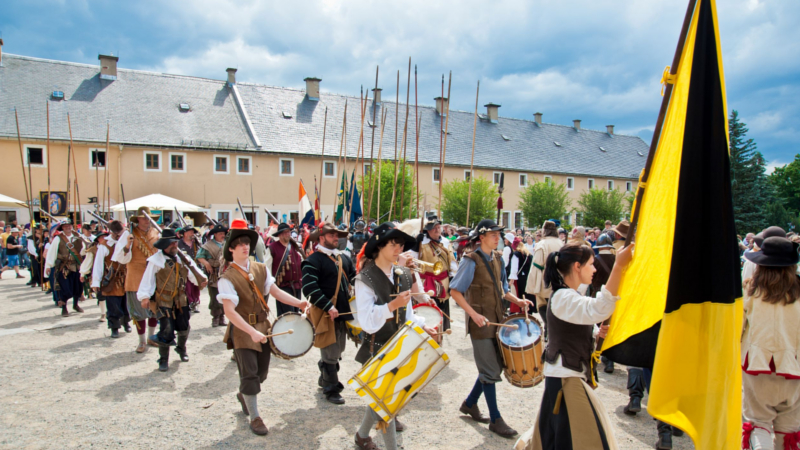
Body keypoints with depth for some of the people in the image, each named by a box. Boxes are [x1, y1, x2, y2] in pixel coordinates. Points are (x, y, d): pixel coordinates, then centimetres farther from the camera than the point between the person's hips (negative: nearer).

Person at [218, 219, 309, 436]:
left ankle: (243, 394, 45)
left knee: (262, 371, 15)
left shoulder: (260, 269, 1)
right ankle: (255, 417, 16)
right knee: (249, 374, -1)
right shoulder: (227, 278, -15)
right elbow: (230, 311, -20)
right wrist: (252, 332, -26)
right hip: (242, 330, -5)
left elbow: (275, 291, 1)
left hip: (262, 326, 6)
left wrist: (297, 302, -14)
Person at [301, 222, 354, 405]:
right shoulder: (313, 261, -11)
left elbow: (354, 279, 18)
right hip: (325, 313, -7)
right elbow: (309, 288, -20)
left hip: (343, 311, 8)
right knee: (330, 352, -1)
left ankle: (324, 380, 37)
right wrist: (328, 307, -23)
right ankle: (331, 389, 14)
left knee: (338, 349, 17)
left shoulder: (344, 258, 13)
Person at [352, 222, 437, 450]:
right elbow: (367, 323, -21)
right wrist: (391, 305, -31)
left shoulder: (403, 274, 3)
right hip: (377, 348, -6)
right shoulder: (365, 278, -16)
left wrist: (421, 326, -1)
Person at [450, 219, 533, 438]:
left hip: (497, 319, 8)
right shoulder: (471, 261, -15)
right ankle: (495, 420, 14)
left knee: (496, 366, 16)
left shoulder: (498, 258, 8)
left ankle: (470, 404, 33)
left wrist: (516, 300, 0)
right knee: (490, 371, 0)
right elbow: (455, 291, -17)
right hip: (481, 322, -8)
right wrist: (474, 314, -25)